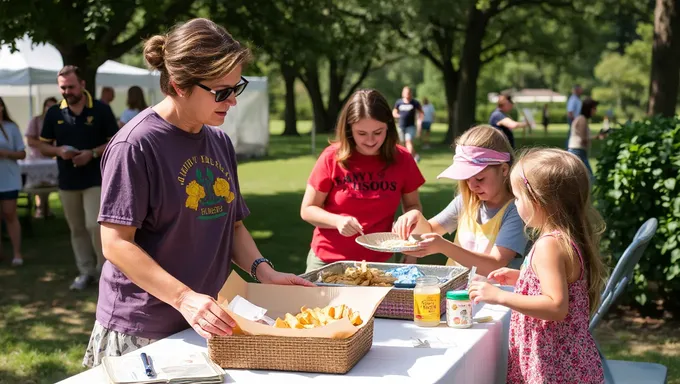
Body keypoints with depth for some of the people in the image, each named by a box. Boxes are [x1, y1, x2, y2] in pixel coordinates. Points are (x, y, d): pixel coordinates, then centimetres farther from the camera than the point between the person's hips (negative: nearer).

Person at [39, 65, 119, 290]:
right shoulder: (54, 113, 2)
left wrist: (92, 153, -18)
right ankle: (86, 272, 21)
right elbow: (44, 146, 9)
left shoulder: (101, 110, -6)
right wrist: (59, 150, -14)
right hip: (67, 181, 4)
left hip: (95, 179, -4)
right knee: (77, 229, 10)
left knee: (95, 225, -11)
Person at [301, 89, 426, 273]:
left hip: (380, 262, 1)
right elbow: (307, 210, -4)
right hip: (328, 260, -1)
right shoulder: (332, 157, -9)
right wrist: (337, 221, -23)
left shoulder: (402, 159, -4)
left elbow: (412, 206, 9)